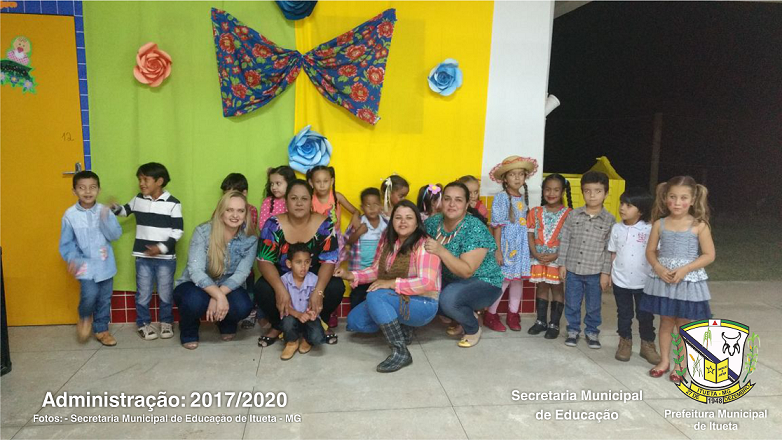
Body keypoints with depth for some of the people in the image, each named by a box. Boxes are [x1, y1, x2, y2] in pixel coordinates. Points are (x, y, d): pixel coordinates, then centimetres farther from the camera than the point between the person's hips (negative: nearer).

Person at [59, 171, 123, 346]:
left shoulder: (105, 211, -4)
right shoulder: (70, 215, -7)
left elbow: (115, 235, -11)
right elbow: (66, 243, -1)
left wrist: (106, 220, -25)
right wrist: (72, 259, -15)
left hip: (105, 264, 2)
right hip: (85, 265, -2)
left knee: (104, 299, 11)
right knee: (89, 295, -17)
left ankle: (101, 330, 29)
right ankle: (85, 318, 16)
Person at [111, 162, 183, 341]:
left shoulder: (173, 203, -9)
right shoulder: (138, 200, 4)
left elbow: (177, 231, -10)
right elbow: (126, 210, 25)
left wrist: (162, 247, -19)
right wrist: (115, 208, 3)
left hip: (166, 258, -3)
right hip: (142, 256, 3)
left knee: (165, 292, 9)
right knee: (143, 293, 8)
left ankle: (166, 322, 26)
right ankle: (143, 323, 24)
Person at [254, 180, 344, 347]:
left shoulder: (324, 224, -12)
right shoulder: (273, 225, -13)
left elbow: (329, 261, -16)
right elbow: (264, 261, -18)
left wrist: (318, 291, -34)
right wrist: (280, 289, -36)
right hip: (282, 278, 0)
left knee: (336, 287, -29)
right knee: (262, 289, -30)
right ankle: (278, 325, 2)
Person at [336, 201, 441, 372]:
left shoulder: (424, 245, -18)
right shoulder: (388, 242, 5)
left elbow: (427, 283, -27)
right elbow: (376, 270, 9)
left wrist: (392, 283, -30)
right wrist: (351, 275, -7)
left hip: (422, 304, -8)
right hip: (396, 301, 8)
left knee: (375, 296, -31)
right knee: (354, 321, -4)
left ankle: (400, 352, -25)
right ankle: (402, 328, 13)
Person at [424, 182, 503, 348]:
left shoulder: (475, 229, -23)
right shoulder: (433, 222, -6)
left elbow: (466, 271, -28)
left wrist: (441, 251, -38)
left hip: (483, 283, -6)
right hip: (451, 281, 6)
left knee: (449, 298, -33)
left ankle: (473, 328, 1)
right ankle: (462, 318, 9)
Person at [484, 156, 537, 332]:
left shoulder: (524, 198, 11)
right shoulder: (501, 198, -9)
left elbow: (525, 224, 14)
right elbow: (497, 226, -11)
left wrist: (528, 247, 11)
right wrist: (498, 250, -14)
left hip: (521, 245, 6)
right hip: (506, 244, -6)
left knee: (518, 278, 9)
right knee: (503, 280, -5)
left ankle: (513, 314, 22)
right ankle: (490, 315, 8)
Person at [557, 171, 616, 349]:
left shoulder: (609, 220, -4)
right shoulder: (573, 215, 0)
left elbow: (609, 249, -3)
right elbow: (565, 241, 3)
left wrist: (606, 272, -5)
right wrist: (562, 263, 1)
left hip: (595, 271, -1)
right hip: (572, 269, 1)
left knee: (593, 306, 11)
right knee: (572, 304, 11)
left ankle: (592, 332, 29)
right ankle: (573, 330, 27)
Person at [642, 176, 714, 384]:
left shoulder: (699, 225, -8)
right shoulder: (660, 224, -1)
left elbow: (709, 255, -8)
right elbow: (650, 251, 5)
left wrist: (684, 270, -18)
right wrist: (659, 268, -13)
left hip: (689, 281, -2)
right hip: (663, 280, 2)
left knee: (684, 324, 9)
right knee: (666, 321, 13)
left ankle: (682, 364, 24)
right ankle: (664, 361, 27)